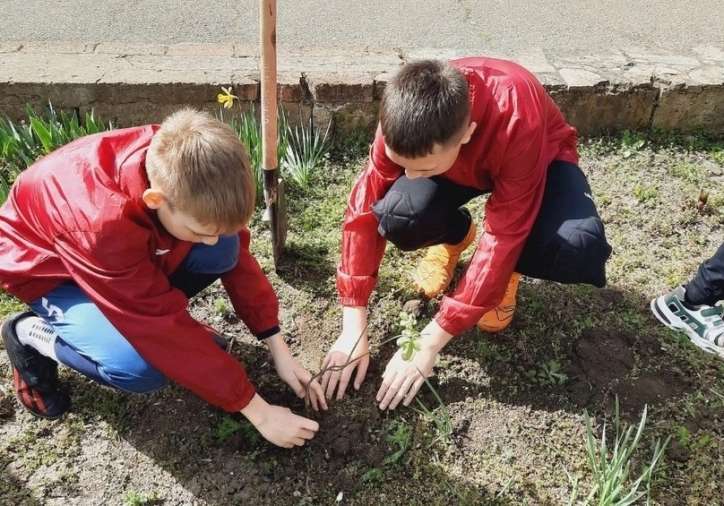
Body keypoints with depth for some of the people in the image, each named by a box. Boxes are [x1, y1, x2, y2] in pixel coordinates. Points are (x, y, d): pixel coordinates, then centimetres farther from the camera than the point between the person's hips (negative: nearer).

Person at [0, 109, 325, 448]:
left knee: (225, 252, -22)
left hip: (131, 247, 5)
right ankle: (31, 335, -2)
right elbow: (168, 331, -36)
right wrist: (259, 412, -31)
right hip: (47, 269, -5)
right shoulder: (103, 224, -43)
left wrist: (279, 350, -17)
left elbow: (238, 256, -14)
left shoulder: (178, 175, -28)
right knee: (142, 367, -30)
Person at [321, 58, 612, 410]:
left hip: (541, 160, -2)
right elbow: (364, 209, -25)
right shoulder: (405, 116, -31)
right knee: (394, 217, -30)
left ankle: (506, 270, 2)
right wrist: (353, 329, -28)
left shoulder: (518, 123, -42)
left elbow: (503, 238, -38)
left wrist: (429, 343, -35)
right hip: (460, 166, 3)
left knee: (578, 248, -35)